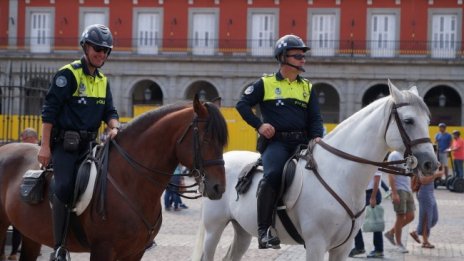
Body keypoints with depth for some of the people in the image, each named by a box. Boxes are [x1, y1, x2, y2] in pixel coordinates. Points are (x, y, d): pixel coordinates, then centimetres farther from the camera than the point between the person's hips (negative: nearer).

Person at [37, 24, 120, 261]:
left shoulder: (103, 81, 14)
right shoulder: (69, 74, -8)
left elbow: (109, 111, 15)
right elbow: (49, 110, -11)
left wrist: (114, 127, -11)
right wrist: (45, 146, -16)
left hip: (87, 143, 7)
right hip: (64, 142, -7)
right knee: (65, 187, -21)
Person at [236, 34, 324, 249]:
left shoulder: (307, 88, 19)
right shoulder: (266, 84, 7)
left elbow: (315, 118, 14)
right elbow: (242, 104, 8)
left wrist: (317, 137, -6)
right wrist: (259, 125, -6)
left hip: (301, 142, 5)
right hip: (275, 141, -5)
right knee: (273, 174, -32)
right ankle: (264, 229, -27)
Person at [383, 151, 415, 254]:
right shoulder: (394, 155, -10)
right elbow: (391, 176, -15)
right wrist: (394, 193, -21)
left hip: (408, 190, 8)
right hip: (399, 190, -8)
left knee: (410, 217, 5)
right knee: (401, 217, -2)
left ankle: (390, 233, 20)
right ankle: (398, 243, 9)